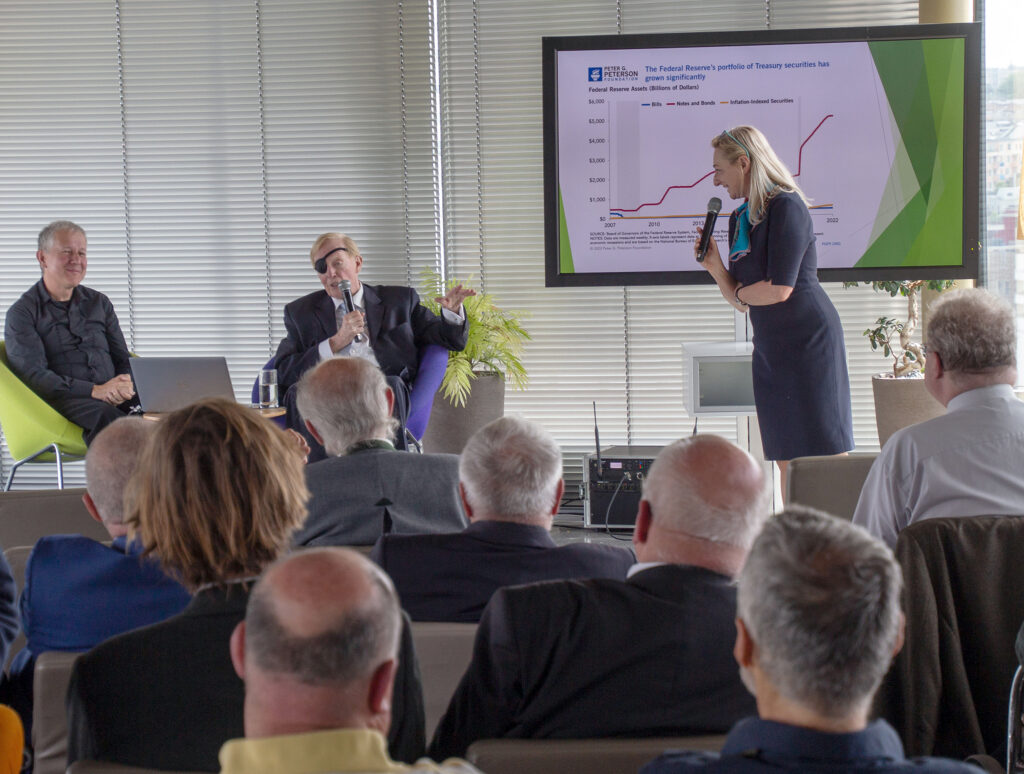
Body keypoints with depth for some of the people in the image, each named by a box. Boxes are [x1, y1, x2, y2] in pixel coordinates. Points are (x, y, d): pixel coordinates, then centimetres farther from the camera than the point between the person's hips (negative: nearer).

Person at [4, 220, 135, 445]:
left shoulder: (99, 303, 25)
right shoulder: (22, 313, 8)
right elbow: (34, 376, -5)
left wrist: (124, 386, -4)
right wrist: (95, 391, -18)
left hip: (113, 399, 5)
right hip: (62, 400, -4)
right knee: (106, 416, -40)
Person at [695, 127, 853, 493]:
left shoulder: (786, 206, -12)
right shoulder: (739, 218, 13)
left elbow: (779, 289, -18)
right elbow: (742, 302, 15)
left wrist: (739, 291, 0)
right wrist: (715, 267, -2)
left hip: (808, 339, -9)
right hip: (771, 348, 9)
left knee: (825, 456, -8)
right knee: (786, 460, 9)